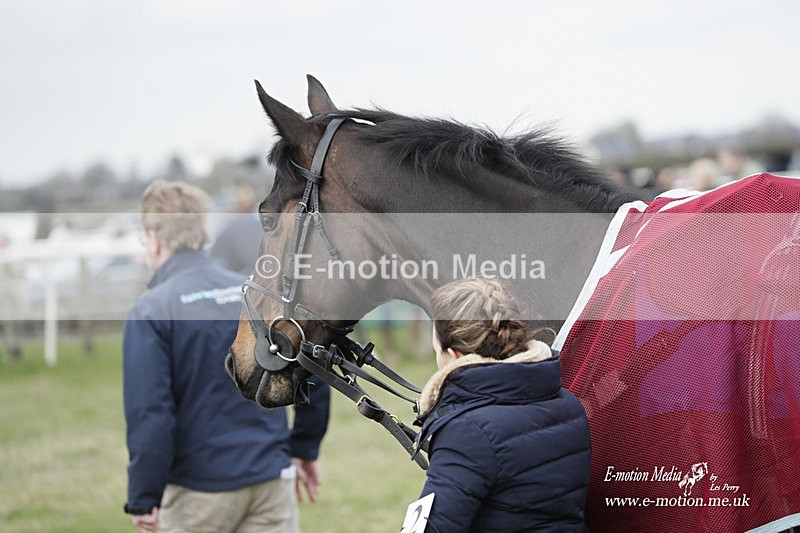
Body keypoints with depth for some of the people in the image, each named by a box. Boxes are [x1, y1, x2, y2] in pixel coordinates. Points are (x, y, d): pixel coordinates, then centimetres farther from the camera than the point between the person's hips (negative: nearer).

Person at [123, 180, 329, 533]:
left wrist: (144, 499, -11)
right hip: (271, 480, 4)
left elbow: (149, 414, -16)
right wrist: (304, 449, 21)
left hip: (199, 491, -4)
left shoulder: (150, 312, -9)